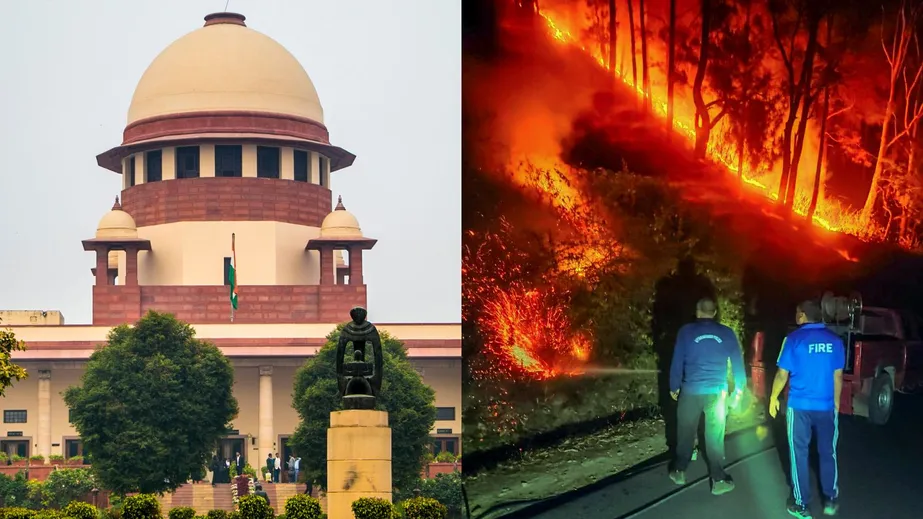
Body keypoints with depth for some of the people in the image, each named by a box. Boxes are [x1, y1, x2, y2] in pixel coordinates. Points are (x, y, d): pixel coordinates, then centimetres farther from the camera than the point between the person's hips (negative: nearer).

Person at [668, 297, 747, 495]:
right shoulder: (727, 334, 1)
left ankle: (679, 471, 26)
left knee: (686, 432, 15)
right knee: (715, 436, 5)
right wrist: (739, 388, 15)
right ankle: (718, 480, 6)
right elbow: (738, 361, 4)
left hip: (691, 391, 0)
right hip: (717, 392, 1)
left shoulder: (686, 332, -3)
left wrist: (674, 387, 12)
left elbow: (677, 361, 0)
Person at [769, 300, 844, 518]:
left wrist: (774, 398, 9)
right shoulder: (835, 340, 0)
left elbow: (782, 374, -5)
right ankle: (831, 500, 21)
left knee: (799, 454, 6)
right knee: (828, 453, 16)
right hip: (826, 406, 2)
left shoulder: (794, 339, -9)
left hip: (799, 406, -2)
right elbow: (838, 376, 6)